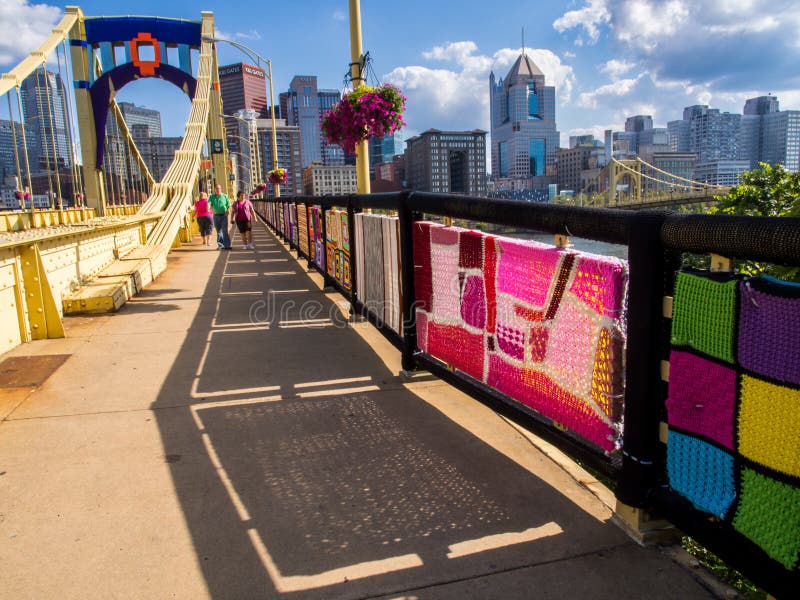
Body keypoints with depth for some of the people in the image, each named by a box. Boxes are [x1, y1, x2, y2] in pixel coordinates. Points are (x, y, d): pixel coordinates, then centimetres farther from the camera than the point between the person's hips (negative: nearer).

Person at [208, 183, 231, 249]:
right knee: (218, 231, 8)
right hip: (216, 216, 2)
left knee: (224, 230, -11)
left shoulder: (225, 196, 6)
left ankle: (227, 245, -12)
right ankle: (220, 245, 14)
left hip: (224, 215, -2)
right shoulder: (212, 197, 8)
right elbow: (209, 203, -6)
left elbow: (229, 205, 4)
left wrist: (228, 210, -18)